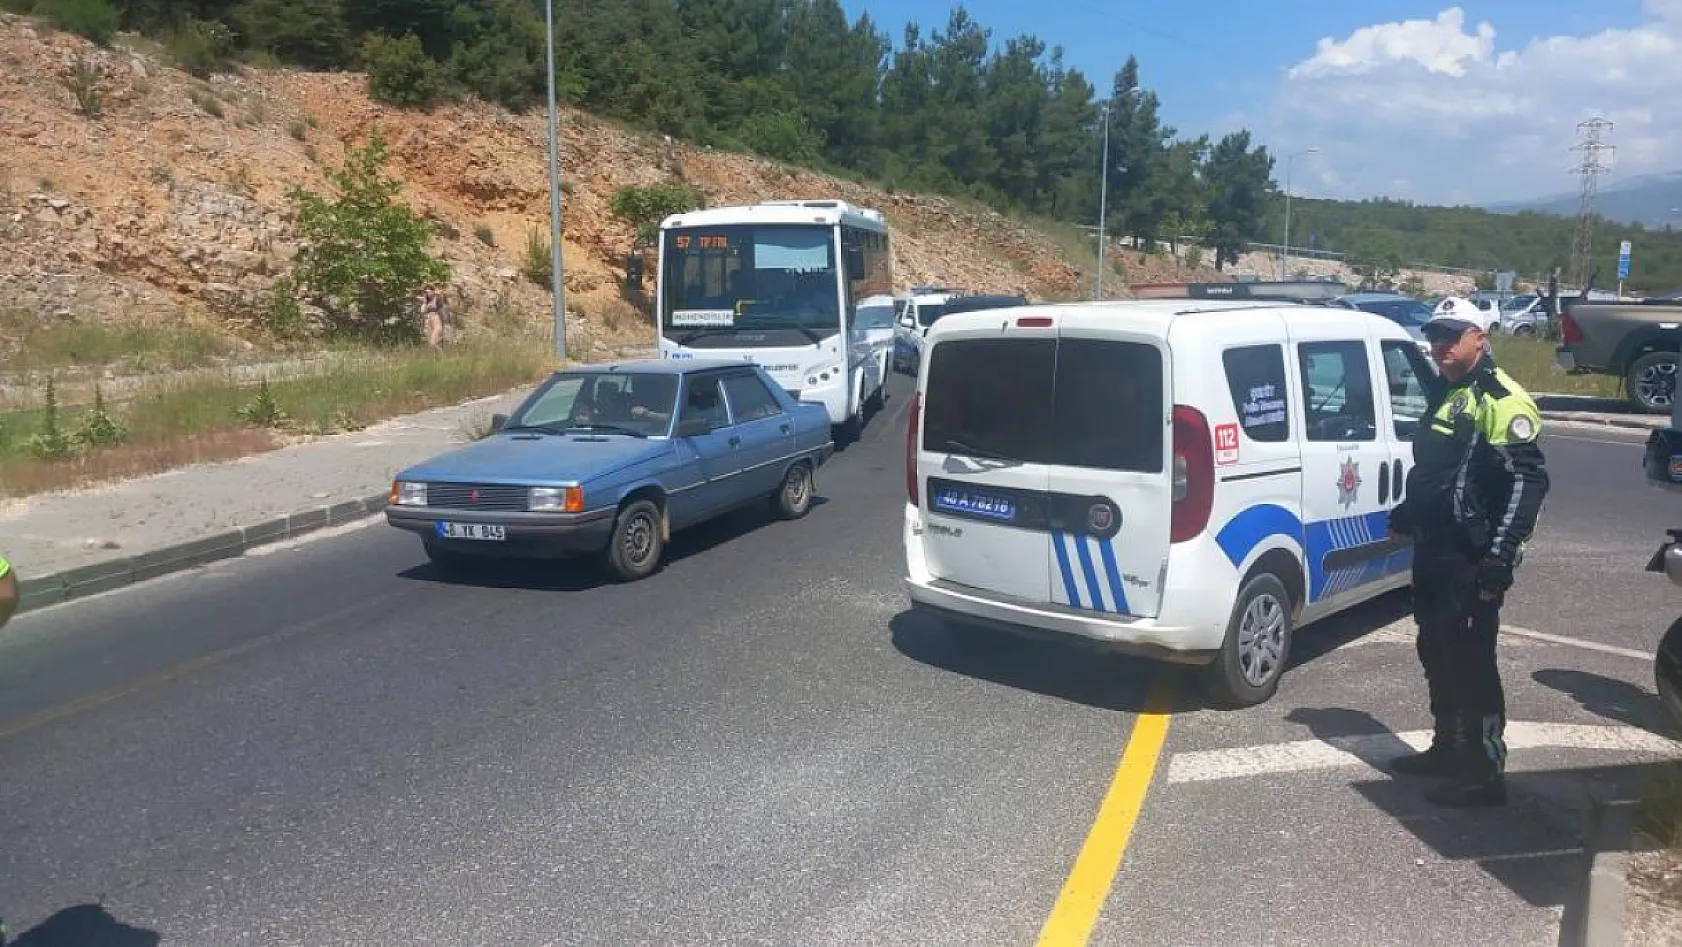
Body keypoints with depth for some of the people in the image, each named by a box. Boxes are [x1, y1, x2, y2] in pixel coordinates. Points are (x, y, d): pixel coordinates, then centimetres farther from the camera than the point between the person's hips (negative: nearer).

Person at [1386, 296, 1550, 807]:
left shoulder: (1500, 399, -14)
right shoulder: (1444, 394, 16)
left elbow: (1529, 481, -20)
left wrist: (1499, 558, -24)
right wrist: (1410, 512, 22)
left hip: (1471, 558, -9)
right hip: (1433, 551, 9)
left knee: (1470, 662, -5)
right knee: (1436, 655, 17)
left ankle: (1485, 773, 4)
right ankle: (1446, 749, 31)